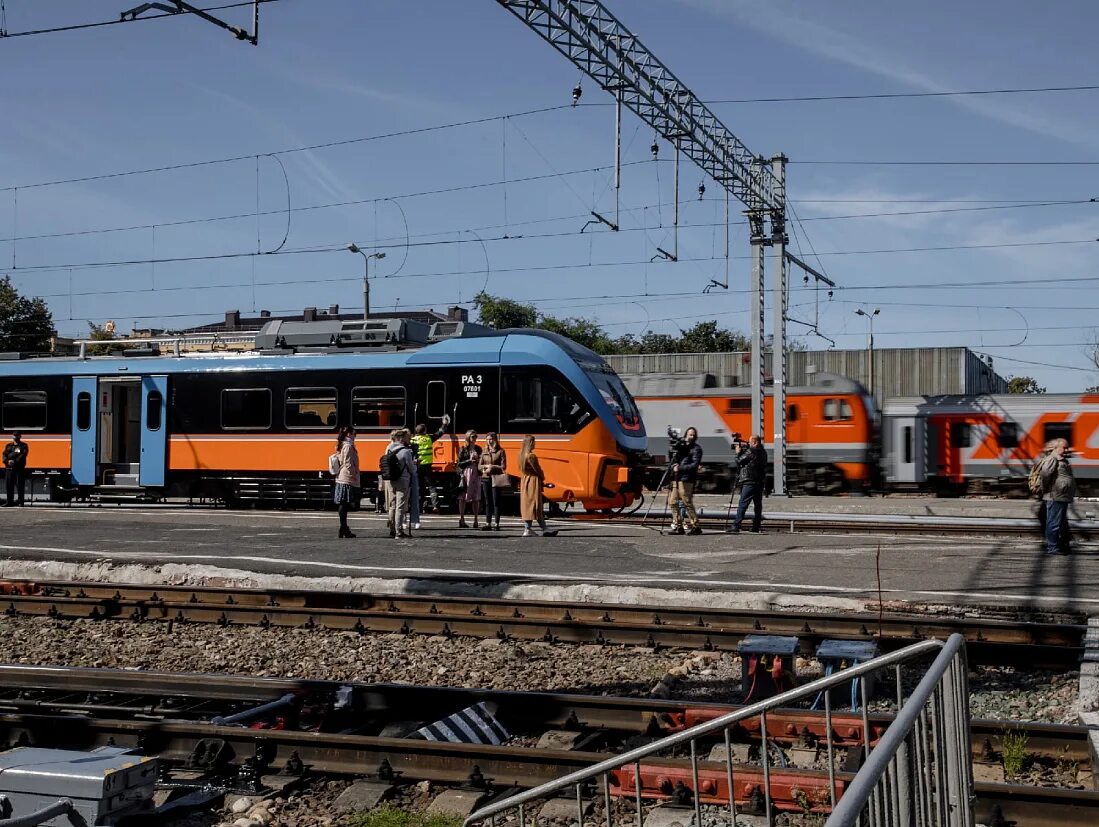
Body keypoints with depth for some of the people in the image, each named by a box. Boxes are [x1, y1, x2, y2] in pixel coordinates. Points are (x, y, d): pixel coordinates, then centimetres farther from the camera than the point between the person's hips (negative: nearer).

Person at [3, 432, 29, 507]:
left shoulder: (23, 446, 7)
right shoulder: (8, 446, 19)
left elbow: (23, 455, -7)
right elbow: (4, 455, 8)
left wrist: (14, 461, -19)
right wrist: (7, 461, -12)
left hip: (20, 468, -4)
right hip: (9, 468, 4)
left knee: (20, 485, -7)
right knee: (9, 485, 5)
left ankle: (21, 502, -5)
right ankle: (9, 501, 12)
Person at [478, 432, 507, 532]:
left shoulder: (500, 451, -1)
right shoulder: (484, 452, 12)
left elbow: (503, 466, -6)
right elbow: (479, 466, 11)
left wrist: (492, 467, -14)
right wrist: (486, 467, -8)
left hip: (496, 478, -4)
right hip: (485, 478, 4)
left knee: (496, 502, -4)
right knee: (487, 502, 6)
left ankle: (497, 524, -1)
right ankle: (488, 524, 8)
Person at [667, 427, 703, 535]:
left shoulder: (696, 448, -1)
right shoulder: (681, 445, 18)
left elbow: (695, 465, -11)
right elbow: (674, 460, 18)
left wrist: (680, 468, -17)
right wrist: (673, 466, -4)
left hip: (686, 479, -7)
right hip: (676, 478, 7)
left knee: (687, 503, -9)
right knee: (672, 502, 4)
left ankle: (695, 526, -3)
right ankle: (678, 526, 11)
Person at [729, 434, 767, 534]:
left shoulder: (751, 452, -12)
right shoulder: (763, 452, 13)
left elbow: (738, 460, -7)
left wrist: (738, 452, 10)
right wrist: (743, 448, 13)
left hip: (750, 482, -8)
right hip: (760, 482, 8)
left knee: (742, 504, -9)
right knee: (758, 505, 11)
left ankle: (736, 526, -14)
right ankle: (756, 528, 13)